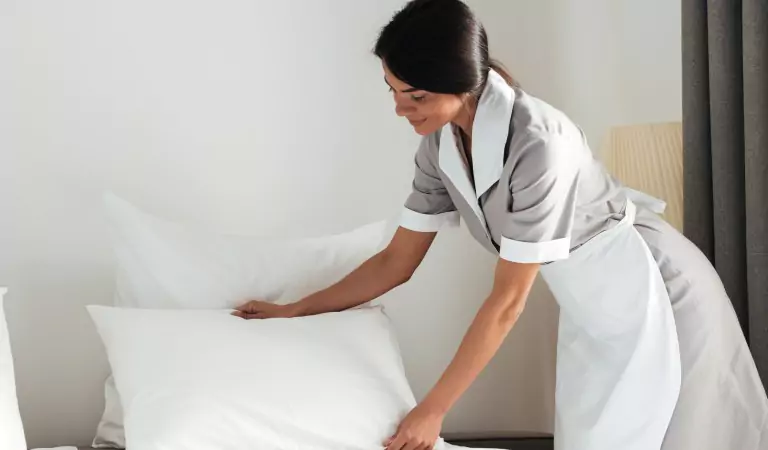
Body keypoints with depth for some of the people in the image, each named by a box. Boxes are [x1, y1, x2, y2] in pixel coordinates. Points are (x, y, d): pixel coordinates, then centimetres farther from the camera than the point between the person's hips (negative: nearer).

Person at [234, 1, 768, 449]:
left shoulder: (536, 142, -32)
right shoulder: (441, 145, -8)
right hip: (593, 310, 7)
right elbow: (399, 260, 4)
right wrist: (294, 311, 6)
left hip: (656, 298, -7)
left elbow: (508, 300, -27)